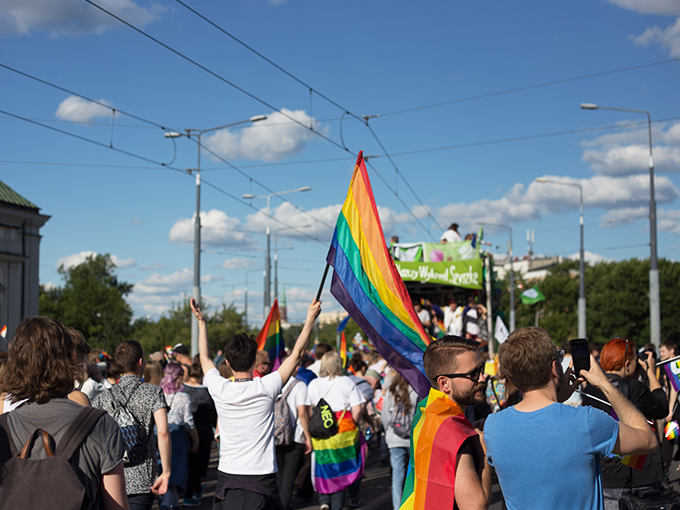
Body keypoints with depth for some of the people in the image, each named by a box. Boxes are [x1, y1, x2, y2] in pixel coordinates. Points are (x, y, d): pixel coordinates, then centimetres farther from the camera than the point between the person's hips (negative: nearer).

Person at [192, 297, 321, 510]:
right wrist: (311, 318, 12)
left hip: (227, 477, 2)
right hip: (262, 477, -2)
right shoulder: (265, 388, -9)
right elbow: (296, 354, 2)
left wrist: (201, 321, 25)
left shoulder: (220, 390, -4)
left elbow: (205, 358, 16)